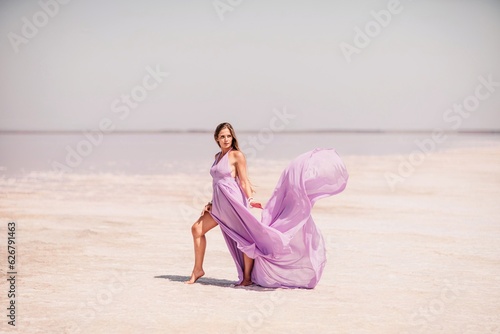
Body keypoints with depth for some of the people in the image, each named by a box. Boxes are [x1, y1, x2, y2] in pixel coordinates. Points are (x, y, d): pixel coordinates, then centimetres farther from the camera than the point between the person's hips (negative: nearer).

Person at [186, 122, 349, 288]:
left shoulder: (237, 155, -5)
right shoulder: (217, 157, 17)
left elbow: (244, 181, -9)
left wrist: (250, 200, -19)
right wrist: (211, 203, 20)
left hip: (233, 202, -7)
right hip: (219, 205, 8)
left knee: (246, 238, -8)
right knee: (197, 229, 2)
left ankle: (247, 278, 2)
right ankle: (198, 270, 9)